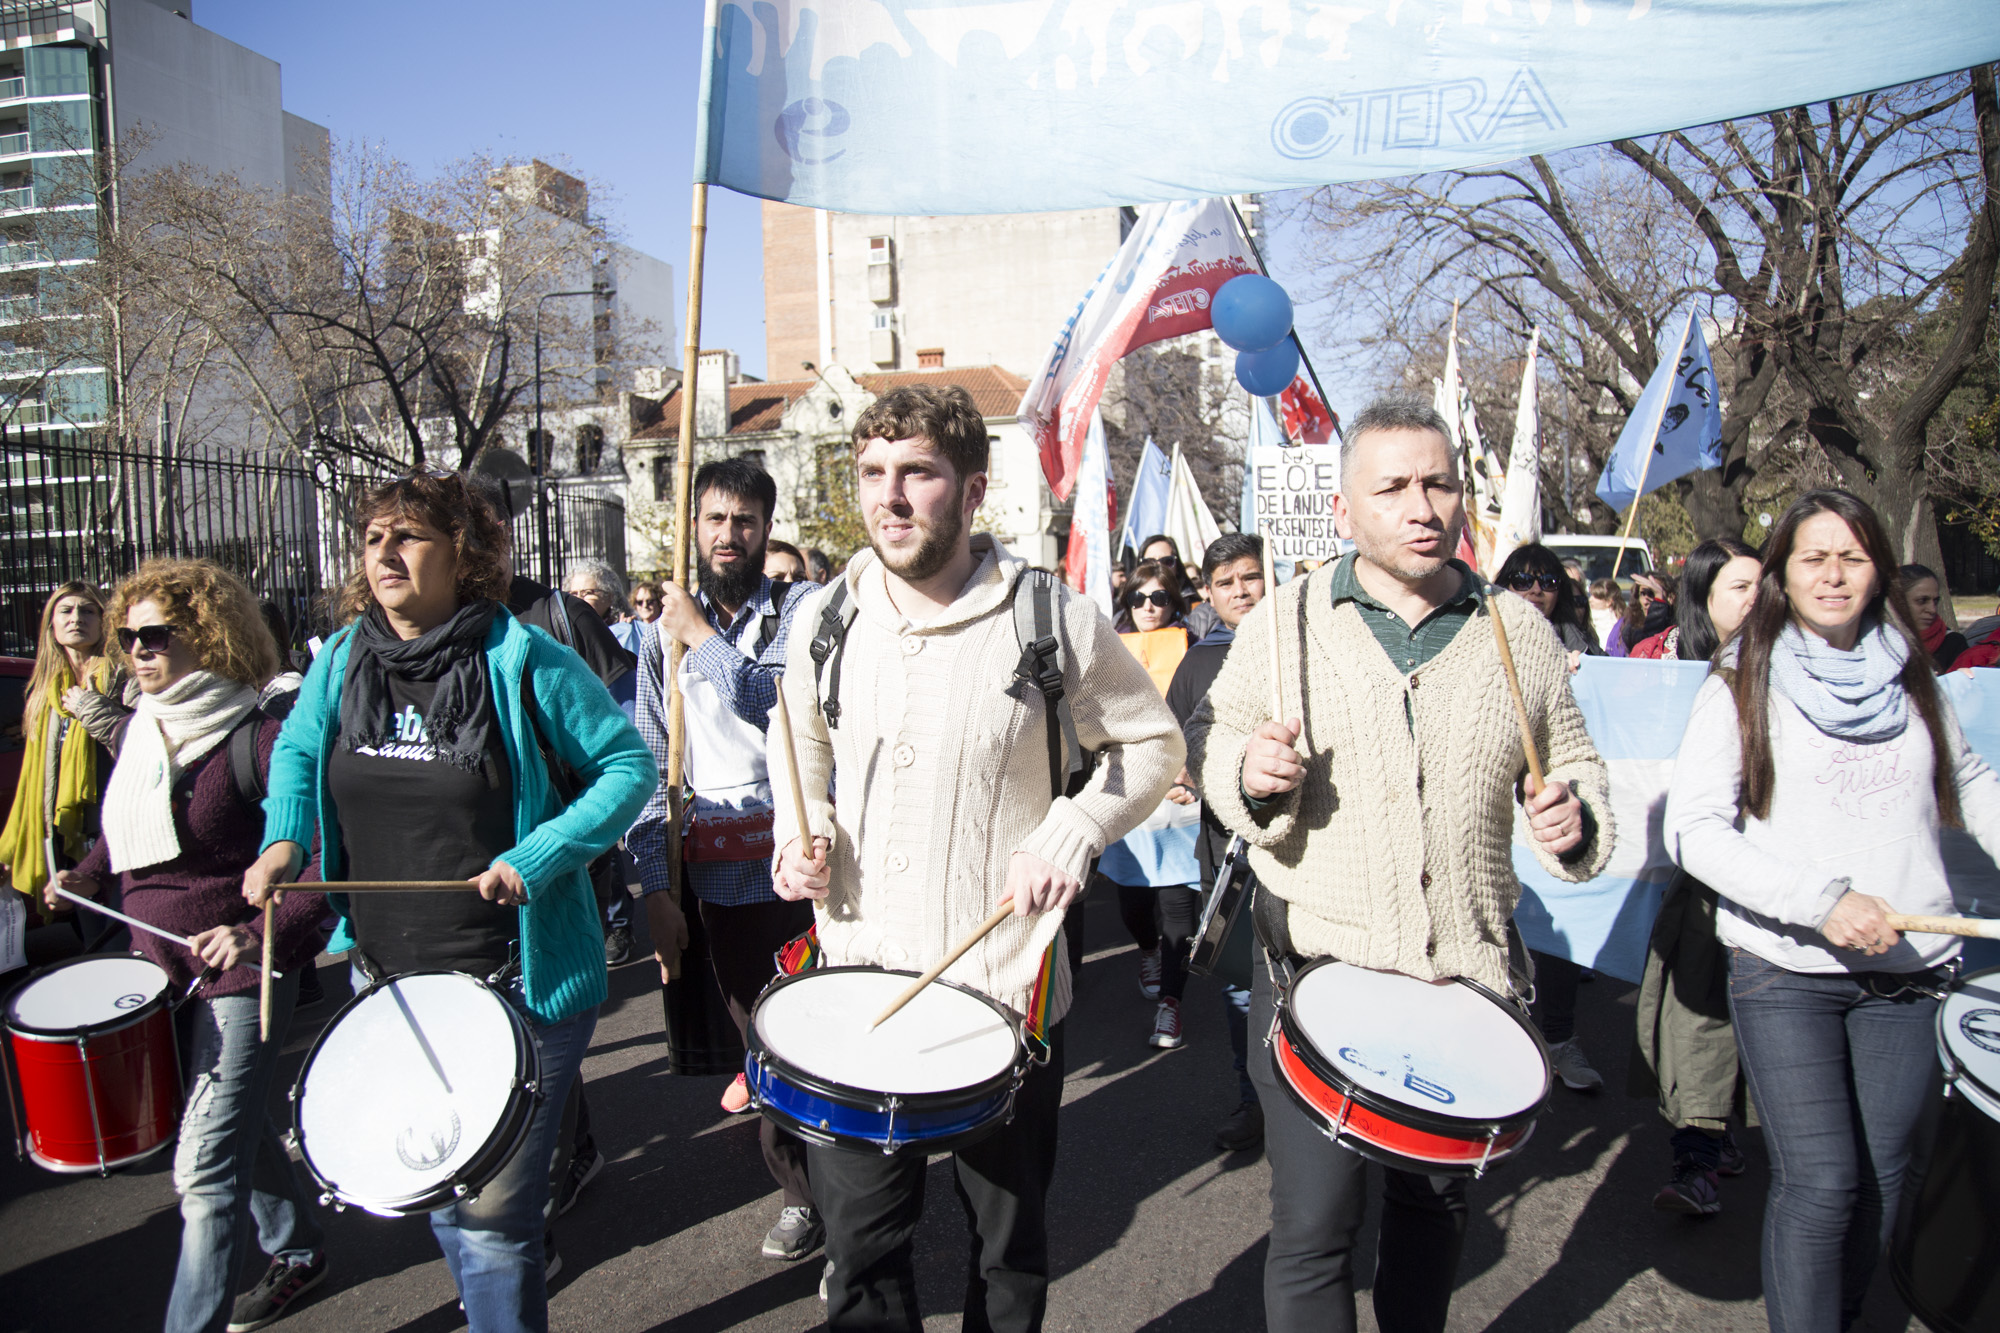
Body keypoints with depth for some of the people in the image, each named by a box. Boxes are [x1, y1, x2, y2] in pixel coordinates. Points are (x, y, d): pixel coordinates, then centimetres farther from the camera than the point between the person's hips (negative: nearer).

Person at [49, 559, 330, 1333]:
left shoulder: (257, 738, -19)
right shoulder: (138, 733, 6)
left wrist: (263, 934, -32)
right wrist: (86, 877, 8)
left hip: (242, 974, -8)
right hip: (164, 971, 8)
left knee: (205, 1167, -7)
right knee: (236, 1130, 23)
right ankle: (297, 1252, 43)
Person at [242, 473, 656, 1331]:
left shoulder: (523, 661, -14)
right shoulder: (341, 661, 2)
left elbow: (629, 766, -10)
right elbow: (297, 752, 20)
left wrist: (537, 858, -20)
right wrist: (283, 840, 2)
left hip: (514, 985, -6)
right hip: (385, 982, 6)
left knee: (491, 1216, 1)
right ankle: (526, 1259, 50)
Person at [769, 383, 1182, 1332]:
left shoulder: (1052, 619, -11)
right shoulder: (826, 616, 0)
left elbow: (1152, 742, 1)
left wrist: (1073, 833, -14)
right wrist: (798, 827, -1)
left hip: (1006, 985, -2)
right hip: (856, 973, 3)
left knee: (1008, 1238, 18)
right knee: (859, 1248, 11)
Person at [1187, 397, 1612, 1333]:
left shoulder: (1519, 632, 3)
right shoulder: (1284, 622, -4)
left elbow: (1569, 761, 14)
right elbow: (1207, 741, 4)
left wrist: (1575, 818, -8)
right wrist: (1246, 772, -18)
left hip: (1470, 974, 3)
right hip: (1319, 967, -2)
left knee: (1435, 1203, 21)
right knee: (1312, 1231, 0)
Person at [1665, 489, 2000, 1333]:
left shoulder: (1908, 680, 11)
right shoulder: (1740, 689, -3)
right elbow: (1693, 830, -13)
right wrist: (1820, 899, -21)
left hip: (1908, 968, 4)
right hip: (1786, 975, -4)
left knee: (1881, 1177, 10)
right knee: (1820, 1182, -8)